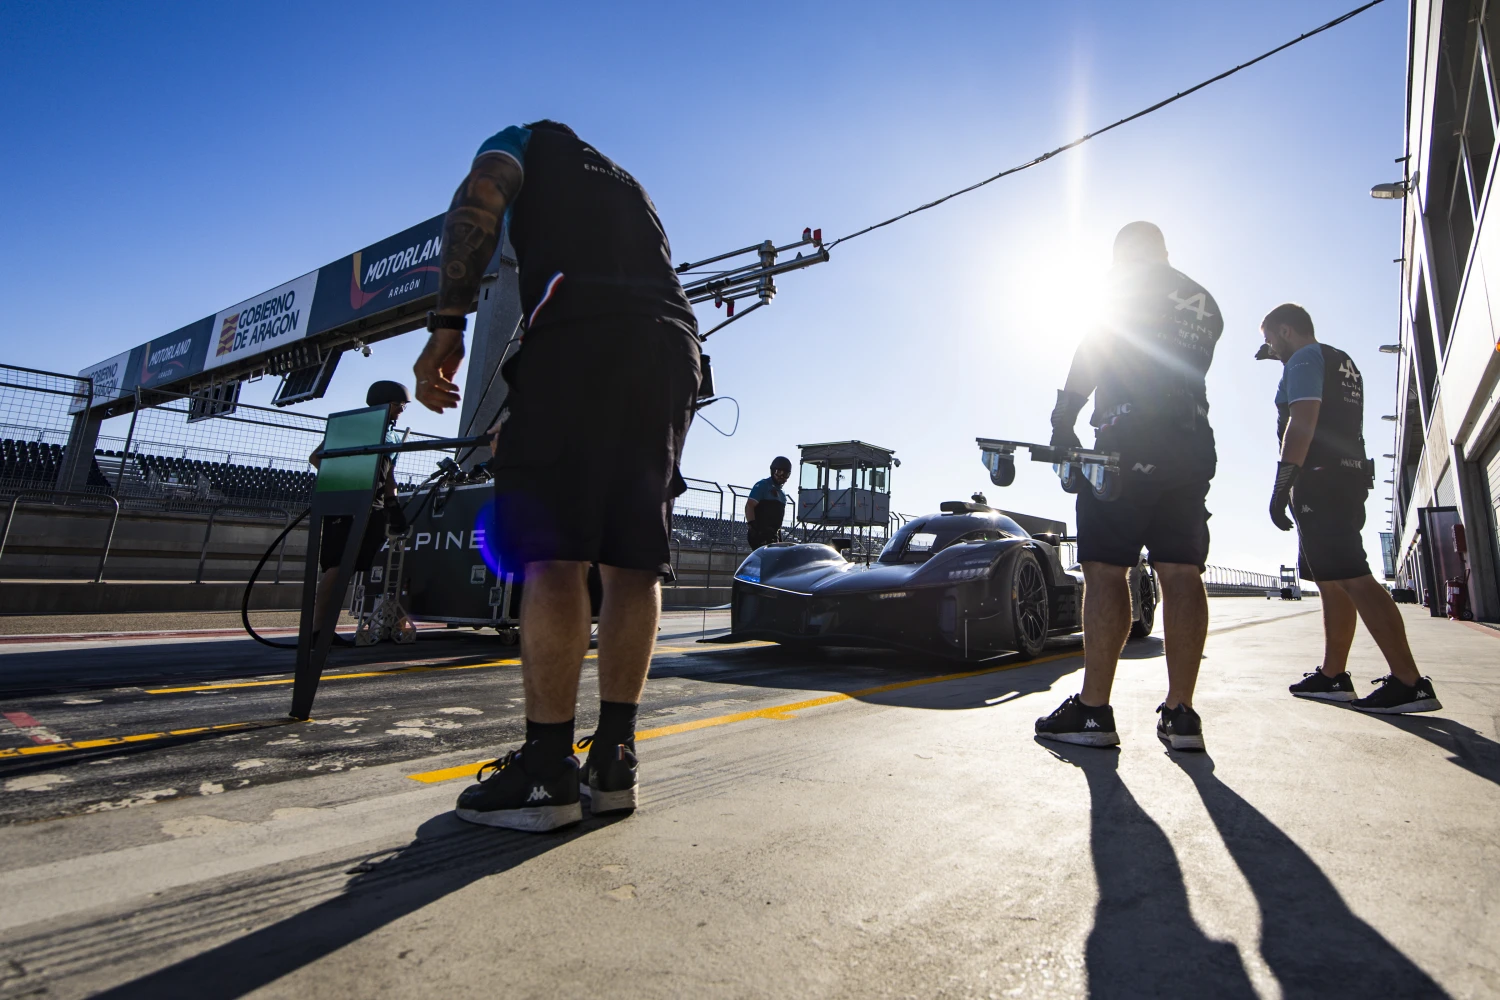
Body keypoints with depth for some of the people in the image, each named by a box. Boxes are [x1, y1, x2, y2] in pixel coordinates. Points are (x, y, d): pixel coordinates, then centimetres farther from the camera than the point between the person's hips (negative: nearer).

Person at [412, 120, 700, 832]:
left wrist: (446, 326, -6)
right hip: (673, 346, 7)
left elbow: (478, 199, 1)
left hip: (579, 331, -6)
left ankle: (546, 771, -10)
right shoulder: (628, 184, 42)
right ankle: (613, 762, 4)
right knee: (633, 557, 1)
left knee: (552, 549, -10)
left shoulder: (528, 142, 26)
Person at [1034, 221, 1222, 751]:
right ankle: (1180, 713, 2)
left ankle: (1093, 710, -9)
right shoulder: (1207, 303, 25)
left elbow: (1092, 354, -3)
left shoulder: (1132, 284, 5)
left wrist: (1062, 421, -1)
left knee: (1105, 570, -8)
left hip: (1128, 445, -7)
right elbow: (1182, 372, 23)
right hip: (1193, 448, 7)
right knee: (1181, 574, 2)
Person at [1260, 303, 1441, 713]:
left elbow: (1303, 422, -18)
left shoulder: (1304, 359, -5)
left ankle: (1410, 683, -16)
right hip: (1349, 475, 11)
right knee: (1333, 582, 10)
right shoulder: (1343, 363, 25)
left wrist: (1282, 485, -22)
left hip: (1320, 480, -11)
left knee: (1352, 579, -14)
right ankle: (1333, 676, 13)